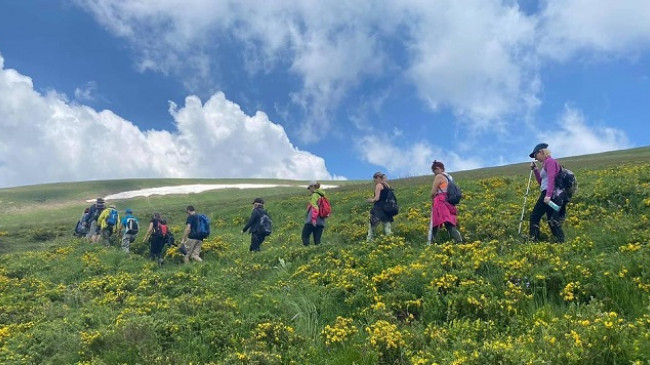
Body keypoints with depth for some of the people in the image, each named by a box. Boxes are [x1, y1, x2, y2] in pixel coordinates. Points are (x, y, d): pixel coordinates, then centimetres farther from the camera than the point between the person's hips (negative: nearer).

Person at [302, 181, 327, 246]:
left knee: (305, 236, -1)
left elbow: (315, 208, -17)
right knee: (317, 240, 6)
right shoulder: (322, 196, 20)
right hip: (321, 222, 8)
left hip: (313, 221, -8)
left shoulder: (314, 195, -4)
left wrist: (313, 219, -22)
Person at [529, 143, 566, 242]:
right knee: (552, 220, 7)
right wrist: (535, 170, 17)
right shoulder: (546, 164, 22)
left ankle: (534, 241, -12)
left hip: (549, 194, -10)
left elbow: (551, 178, -18)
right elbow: (541, 182, 25)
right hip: (547, 195, 10)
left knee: (534, 217, -8)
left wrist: (548, 195, -28)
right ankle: (561, 241, 3)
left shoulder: (550, 161, -5)